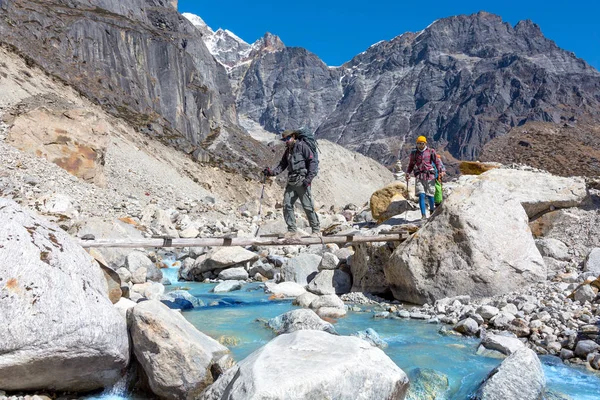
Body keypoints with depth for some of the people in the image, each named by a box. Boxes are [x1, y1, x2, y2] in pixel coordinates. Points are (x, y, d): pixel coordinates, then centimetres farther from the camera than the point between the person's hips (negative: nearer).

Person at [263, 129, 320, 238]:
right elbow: (282, 165, 18)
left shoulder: (302, 146, -3)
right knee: (287, 205, -1)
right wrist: (272, 172, 0)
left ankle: (316, 230, 4)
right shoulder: (288, 150, 20)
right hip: (291, 182, 7)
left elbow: (313, 162, -9)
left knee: (307, 206, -6)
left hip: (302, 181, -7)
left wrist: (309, 178, -17)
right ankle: (292, 231, 4)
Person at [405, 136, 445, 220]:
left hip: (429, 175, -1)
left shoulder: (431, 152, 7)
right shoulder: (414, 153, 13)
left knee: (430, 195, 0)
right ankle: (423, 215, -11)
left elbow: (437, 162, 5)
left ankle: (432, 211, 26)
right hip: (419, 176, 1)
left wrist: (441, 171, -9)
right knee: (421, 195, -11)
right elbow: (411, 165, 20)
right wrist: (408, 173, 3)